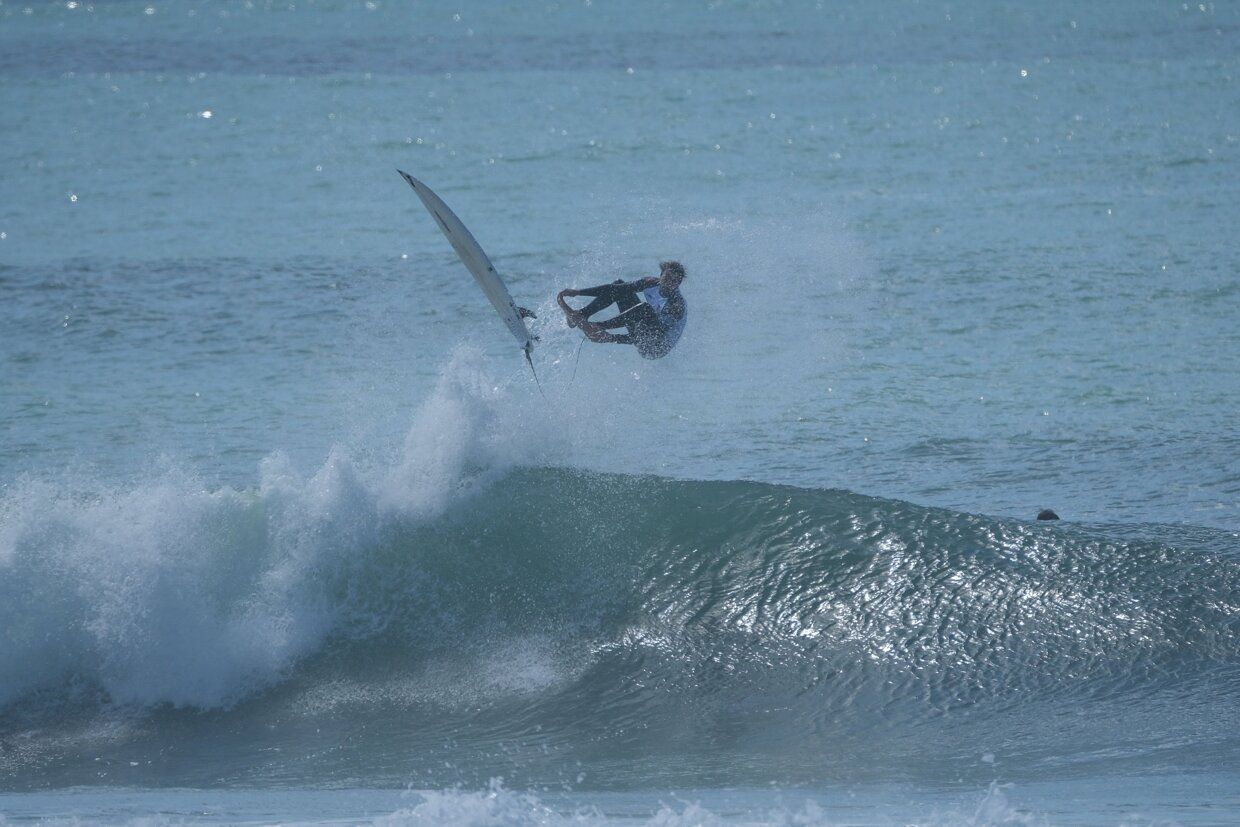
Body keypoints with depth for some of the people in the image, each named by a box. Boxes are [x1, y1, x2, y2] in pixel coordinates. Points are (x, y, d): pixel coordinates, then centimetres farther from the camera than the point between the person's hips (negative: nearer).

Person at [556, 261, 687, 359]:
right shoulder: (652, 284, -6)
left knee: (645, 308, -36)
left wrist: (610, 338, -42)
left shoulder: (677, 305, -28)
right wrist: (577, 292, -8)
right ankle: (580, 315, -10)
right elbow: (614, 289, -2)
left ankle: (599, 327, -29)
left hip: (659, 348, -8)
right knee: (619, 285, 1)